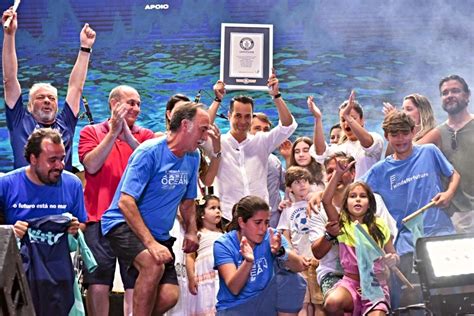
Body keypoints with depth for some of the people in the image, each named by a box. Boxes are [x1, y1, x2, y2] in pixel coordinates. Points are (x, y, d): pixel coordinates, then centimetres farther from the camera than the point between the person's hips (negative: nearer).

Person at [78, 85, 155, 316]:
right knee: (97, 285, -4)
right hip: (100, 218, -1)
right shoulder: (92, 132, 10)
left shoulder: (145, 135, 13)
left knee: (135, 285, -2)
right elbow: (92, 165, -6)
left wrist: (127, 134, -12)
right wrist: (113, 132, -7)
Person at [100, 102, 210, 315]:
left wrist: (191, 231, 1)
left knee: (169, 296, -11)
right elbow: (126, 202, -23)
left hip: (159, 234, 7)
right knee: (153, 264, -34)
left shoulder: (192, 158, 5)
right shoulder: (150, 152, -17)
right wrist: (151, 243, -29)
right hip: (122, 224, -7)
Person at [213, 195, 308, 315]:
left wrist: (280, 252, -36)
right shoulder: (223, 244, -10)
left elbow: (300, 266, -16)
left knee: (291, 279, -19)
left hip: (265, 304, 3)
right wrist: (248, 262, -37)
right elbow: (234, 288, -20)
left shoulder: (271, 237, -4)